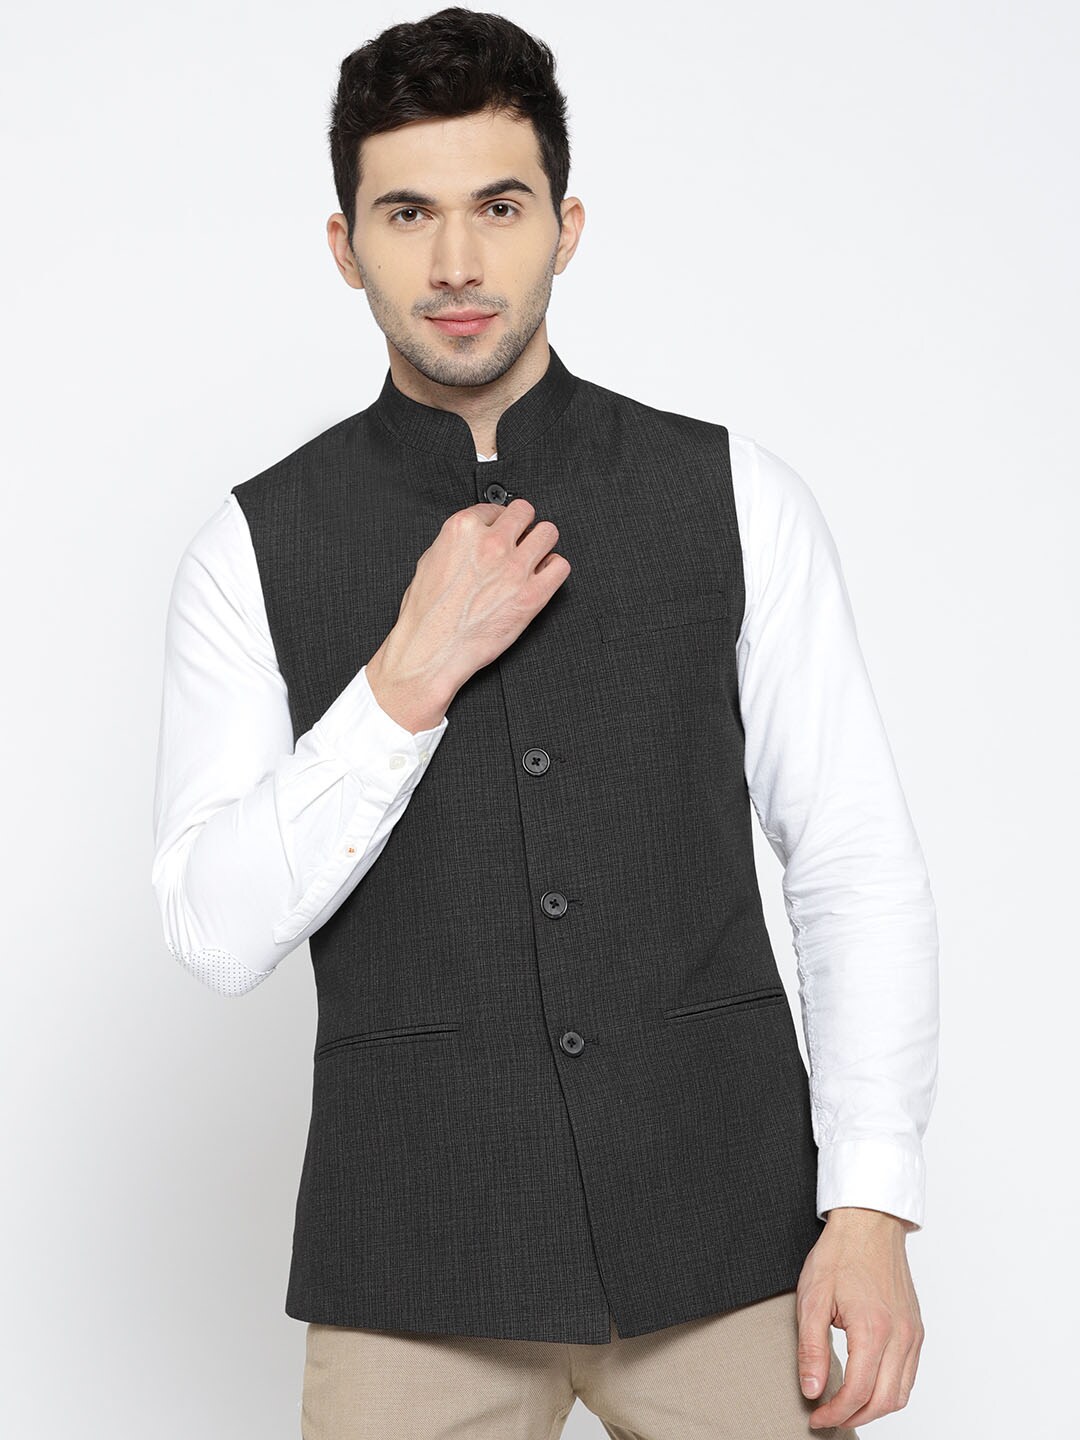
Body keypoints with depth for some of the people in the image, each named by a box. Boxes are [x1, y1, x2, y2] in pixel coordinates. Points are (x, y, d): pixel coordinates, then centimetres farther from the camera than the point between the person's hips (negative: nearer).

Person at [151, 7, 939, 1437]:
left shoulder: (736, 498, 1)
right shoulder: (256, 549, 0)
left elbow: (859, 862, 0)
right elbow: (216, 930, -6)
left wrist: (873, 1206, -7)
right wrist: (410, 680, -16)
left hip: (723, 1226, 1)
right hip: (416, 1265, 0)